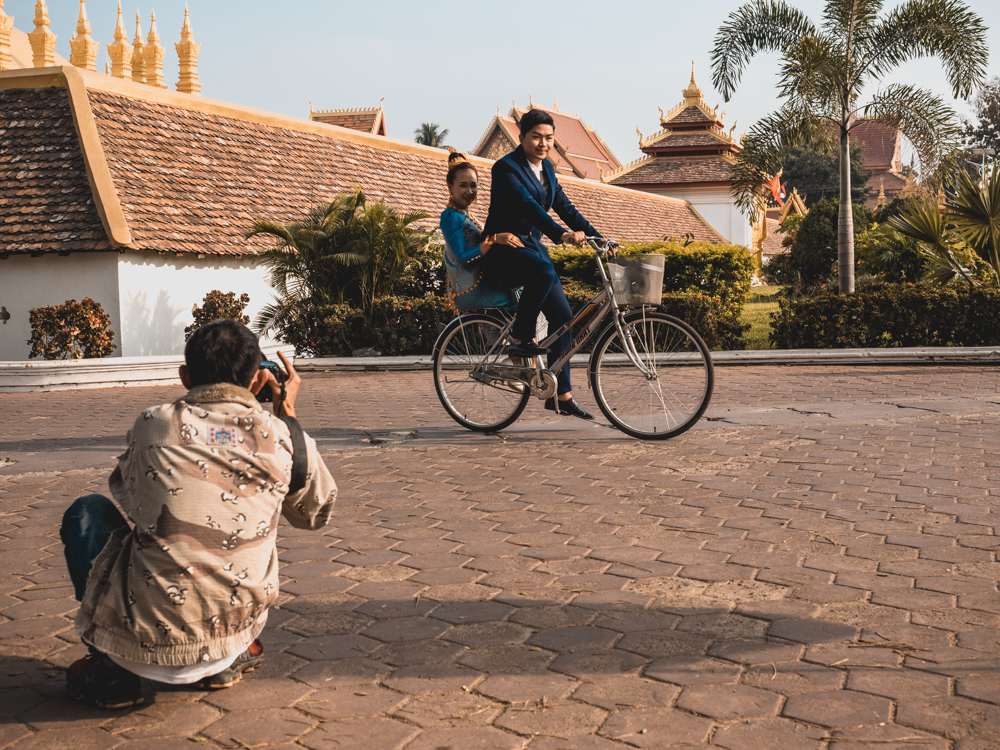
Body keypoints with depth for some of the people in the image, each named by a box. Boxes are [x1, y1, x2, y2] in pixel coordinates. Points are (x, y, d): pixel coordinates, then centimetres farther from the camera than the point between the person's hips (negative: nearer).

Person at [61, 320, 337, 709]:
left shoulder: (152, 424, -3)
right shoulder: (284, 438, -1)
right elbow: (315, 513, 21)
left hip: (145, 639, -2)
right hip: (233, 633, 3)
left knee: (88, 512, 22)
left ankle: (111, 669, 17)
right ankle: (231, 657, 18)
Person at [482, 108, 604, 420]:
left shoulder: (546, 168, 12)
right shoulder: (506, 167, -13)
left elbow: (564, 206, 13)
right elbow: (528, 205, -28)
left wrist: (596, 236, 1)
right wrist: (561, 234, -41)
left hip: (532, 247, 8)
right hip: (503, 251, -8)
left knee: (562, 314, -2)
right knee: (545, 271, -39)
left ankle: (561, 395, 4)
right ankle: (521, 338, -19)